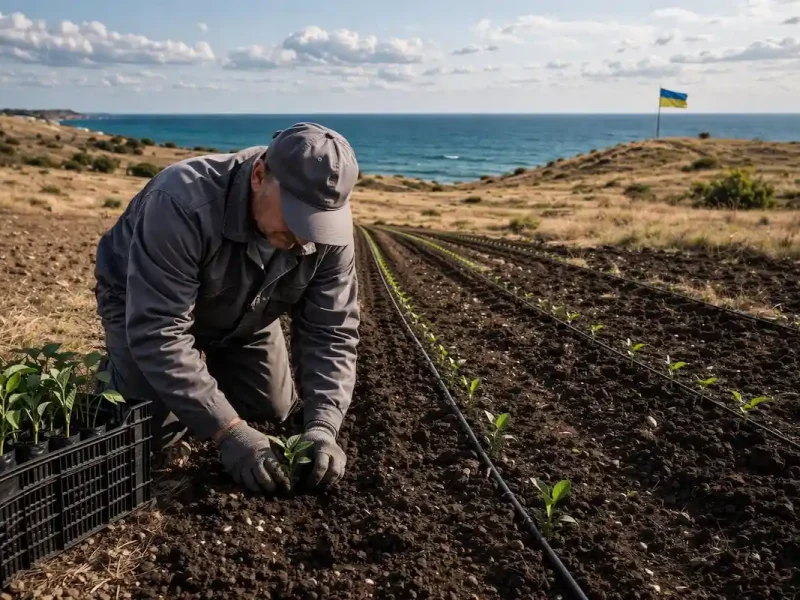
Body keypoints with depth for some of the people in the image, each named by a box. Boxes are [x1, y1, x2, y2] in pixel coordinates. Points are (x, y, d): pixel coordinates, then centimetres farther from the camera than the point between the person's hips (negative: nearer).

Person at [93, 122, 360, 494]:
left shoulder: (329, 227, -27)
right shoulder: (183, 203, -43)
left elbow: (330, 331, -23)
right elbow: (158, 333, -43)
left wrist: (322, 426, -37)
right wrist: (229, 432, -46)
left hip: (243, 315, 5)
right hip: (145, 307, -4)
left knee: (274, 410, 7)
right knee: (154, 431, -14)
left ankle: (209, 365, 34)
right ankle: (115, 367, 19)